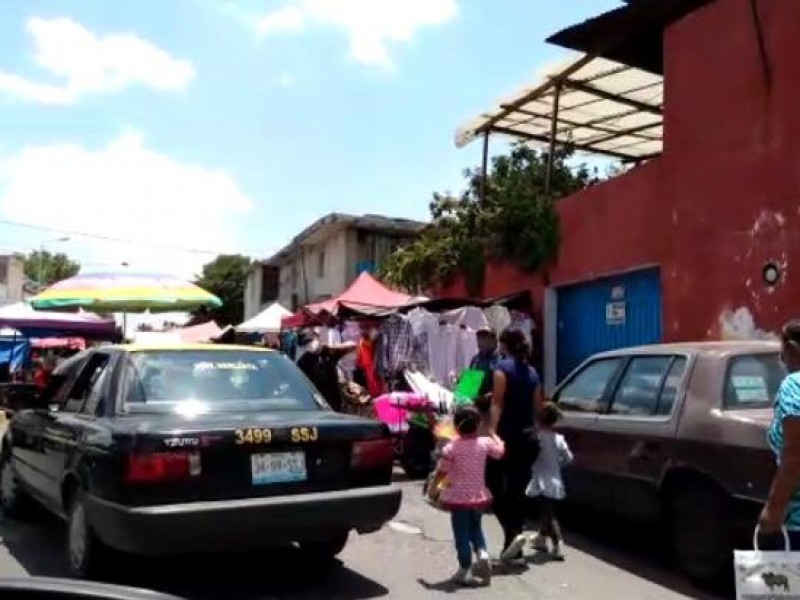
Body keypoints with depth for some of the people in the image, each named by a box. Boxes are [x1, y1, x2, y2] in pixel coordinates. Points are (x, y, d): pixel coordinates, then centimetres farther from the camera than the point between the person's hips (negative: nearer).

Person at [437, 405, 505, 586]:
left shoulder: (451, 447, -15)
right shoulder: (485, 443, -6)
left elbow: (442, 471, -10)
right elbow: (499, 451, 13)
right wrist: (494, 436, 29)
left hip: (458, 497, -3)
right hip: (478, 495, 4)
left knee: (462, 533, 6)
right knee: (475, 527, 24)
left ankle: (465, 570, 9)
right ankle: (482, 552, 2)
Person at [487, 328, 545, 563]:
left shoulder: (503, 366, -7)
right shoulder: (532, 371, 14)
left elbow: (498, 402, -17)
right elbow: (537, 407, 15)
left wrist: (492, 430, -22)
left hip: (507, 435, -7)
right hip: (528, 437, 7)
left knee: (494, 485, 4)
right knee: (517, 491, 10)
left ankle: (512, 533, -13)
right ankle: (513, 546, 13)